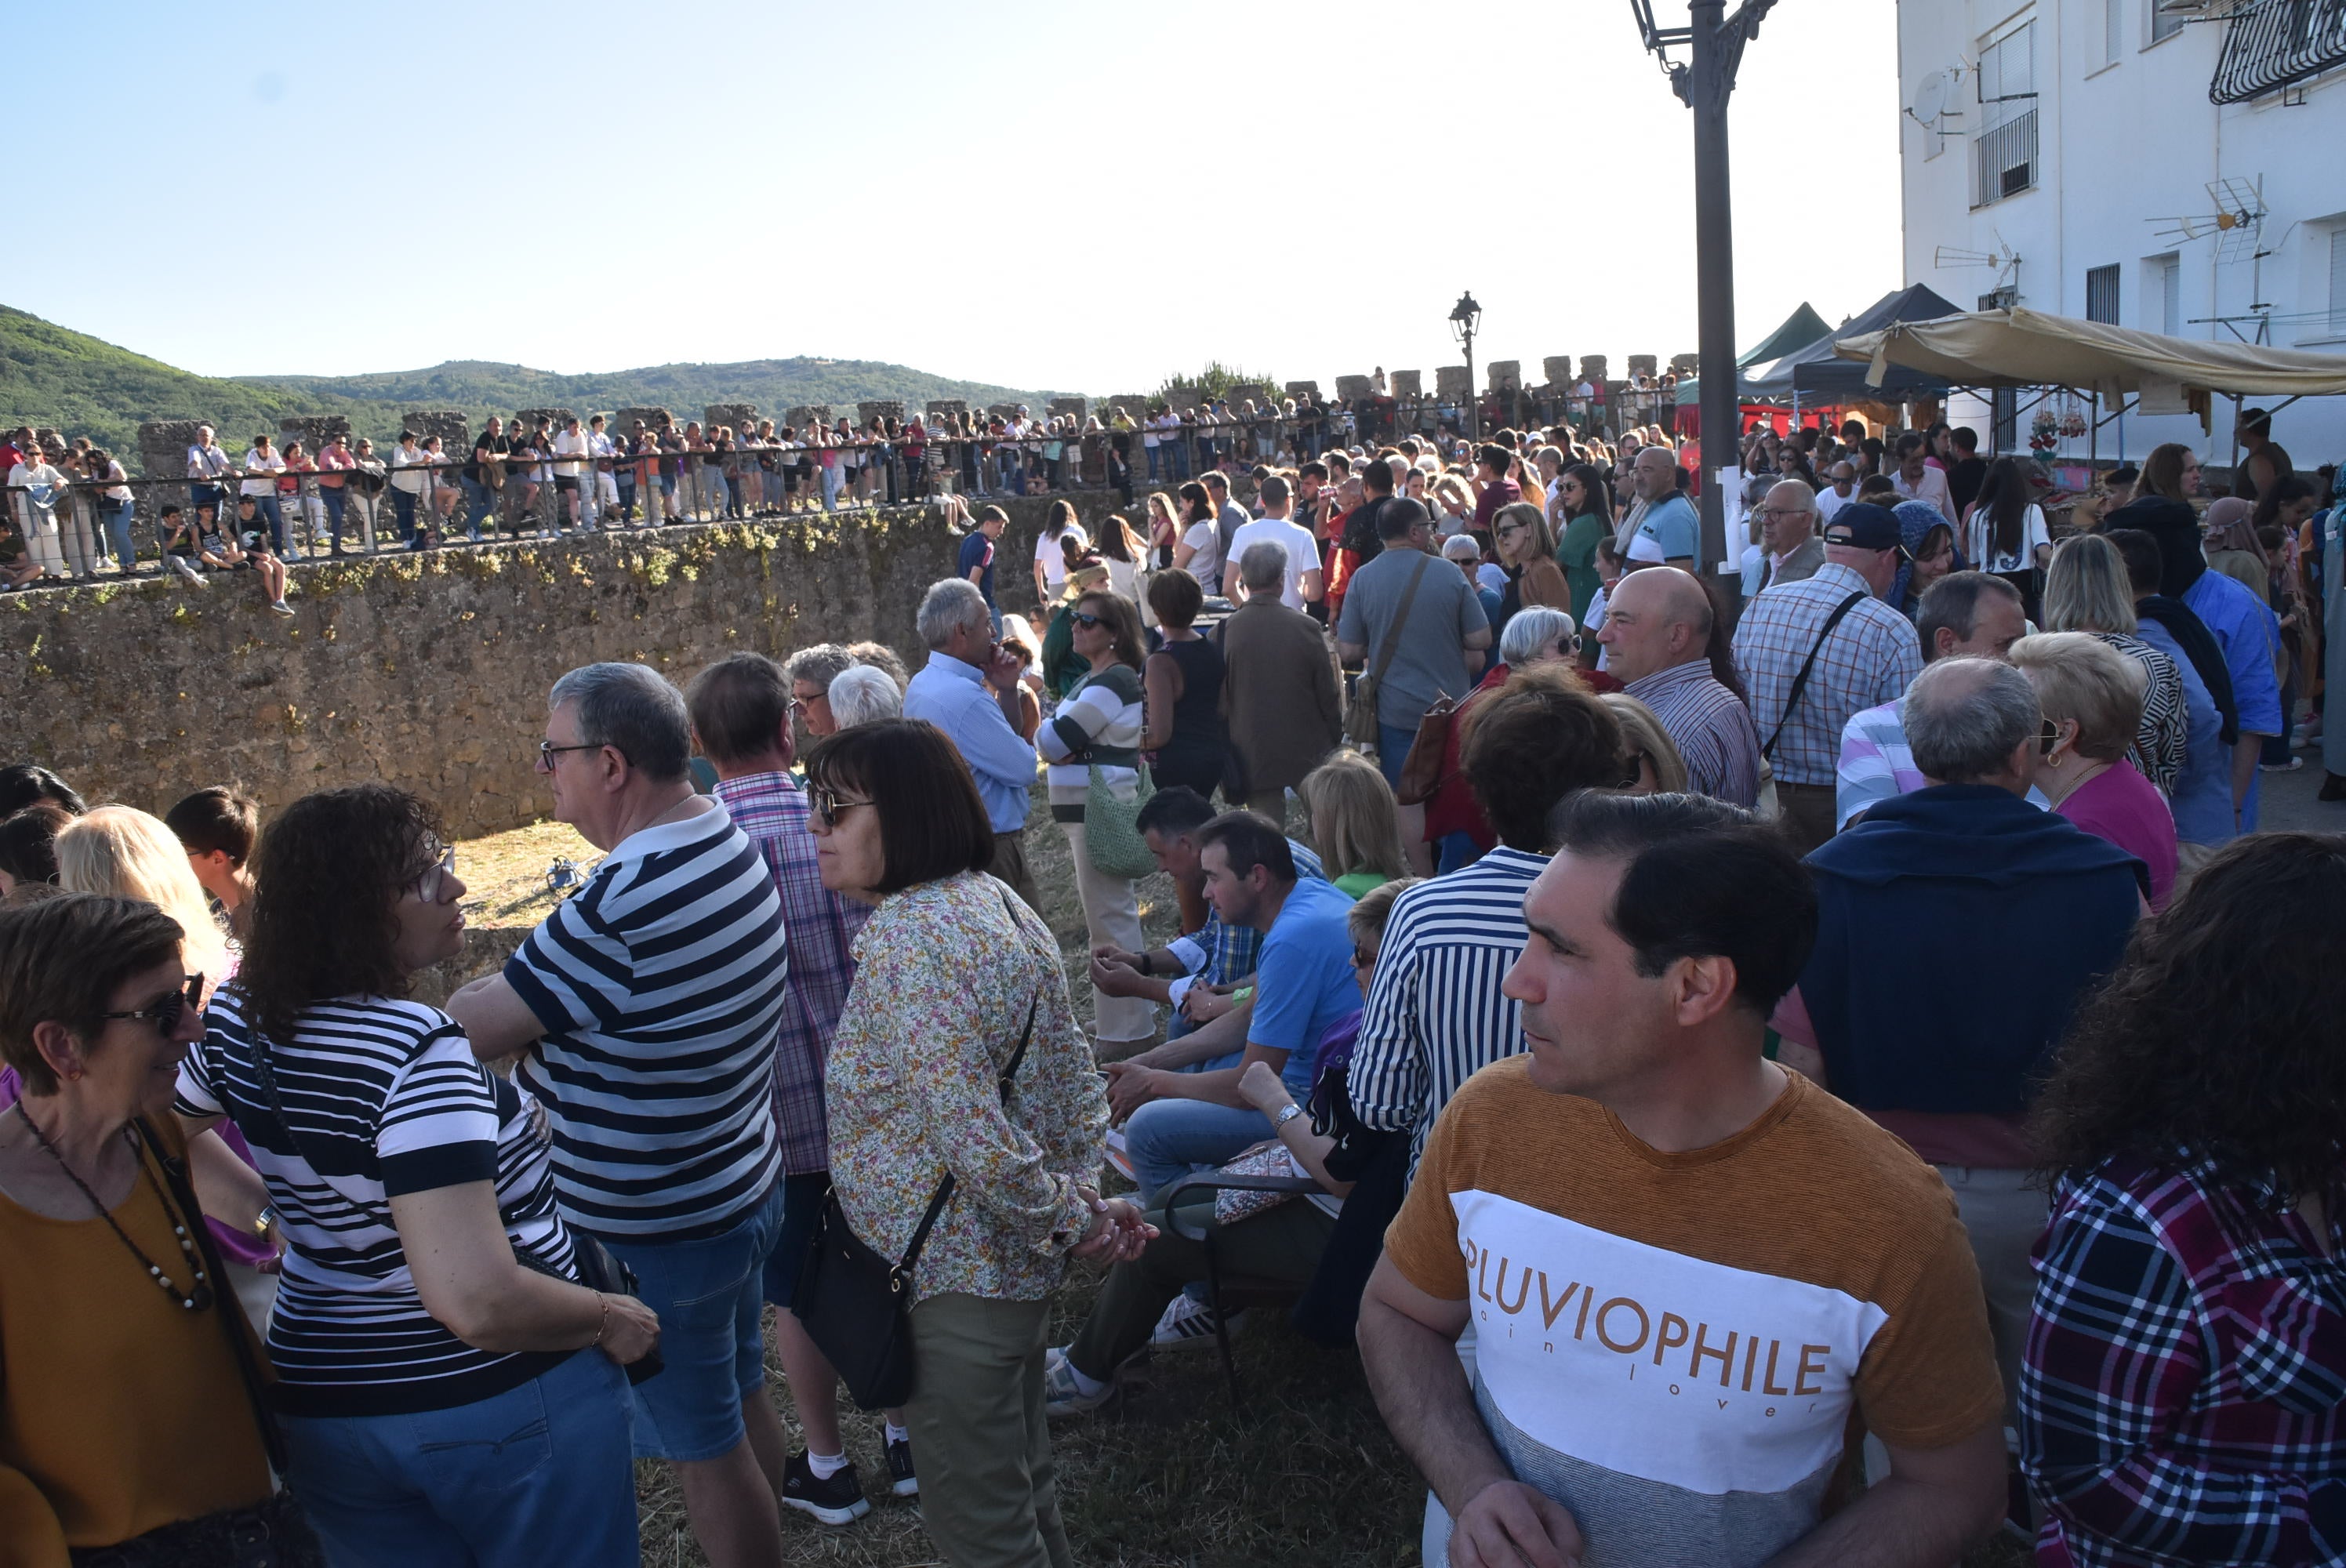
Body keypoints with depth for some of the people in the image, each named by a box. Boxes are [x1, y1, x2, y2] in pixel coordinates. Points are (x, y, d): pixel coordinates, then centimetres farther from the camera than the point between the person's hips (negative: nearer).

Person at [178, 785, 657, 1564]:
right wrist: (609, 1318, -19)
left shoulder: (238, 1018, -5)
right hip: (511, 1399, -6)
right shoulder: (415, 1052, -29)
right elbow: (476, 1302, -35)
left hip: (322, 1405, 7)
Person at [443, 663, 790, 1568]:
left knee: (703, 1446, 11)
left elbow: (472, 1033, -23)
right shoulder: (730, 844, -1)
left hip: (656, 1233, -9)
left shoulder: (622, 906, -31)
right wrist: (547, 1050, -2)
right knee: (742, 1401, 25)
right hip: (746, 1188, 9)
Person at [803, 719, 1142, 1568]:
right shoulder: (999, 903, 4)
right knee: (1023, 1481, 26)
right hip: (1021, 1263, 9)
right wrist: (1084, 1197, 5)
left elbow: (975, 1138, -29)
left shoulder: (905, 939, -26)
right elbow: (1077, 1080, 8)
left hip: (955, 1279, -9)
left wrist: (1068, 1221, -15)